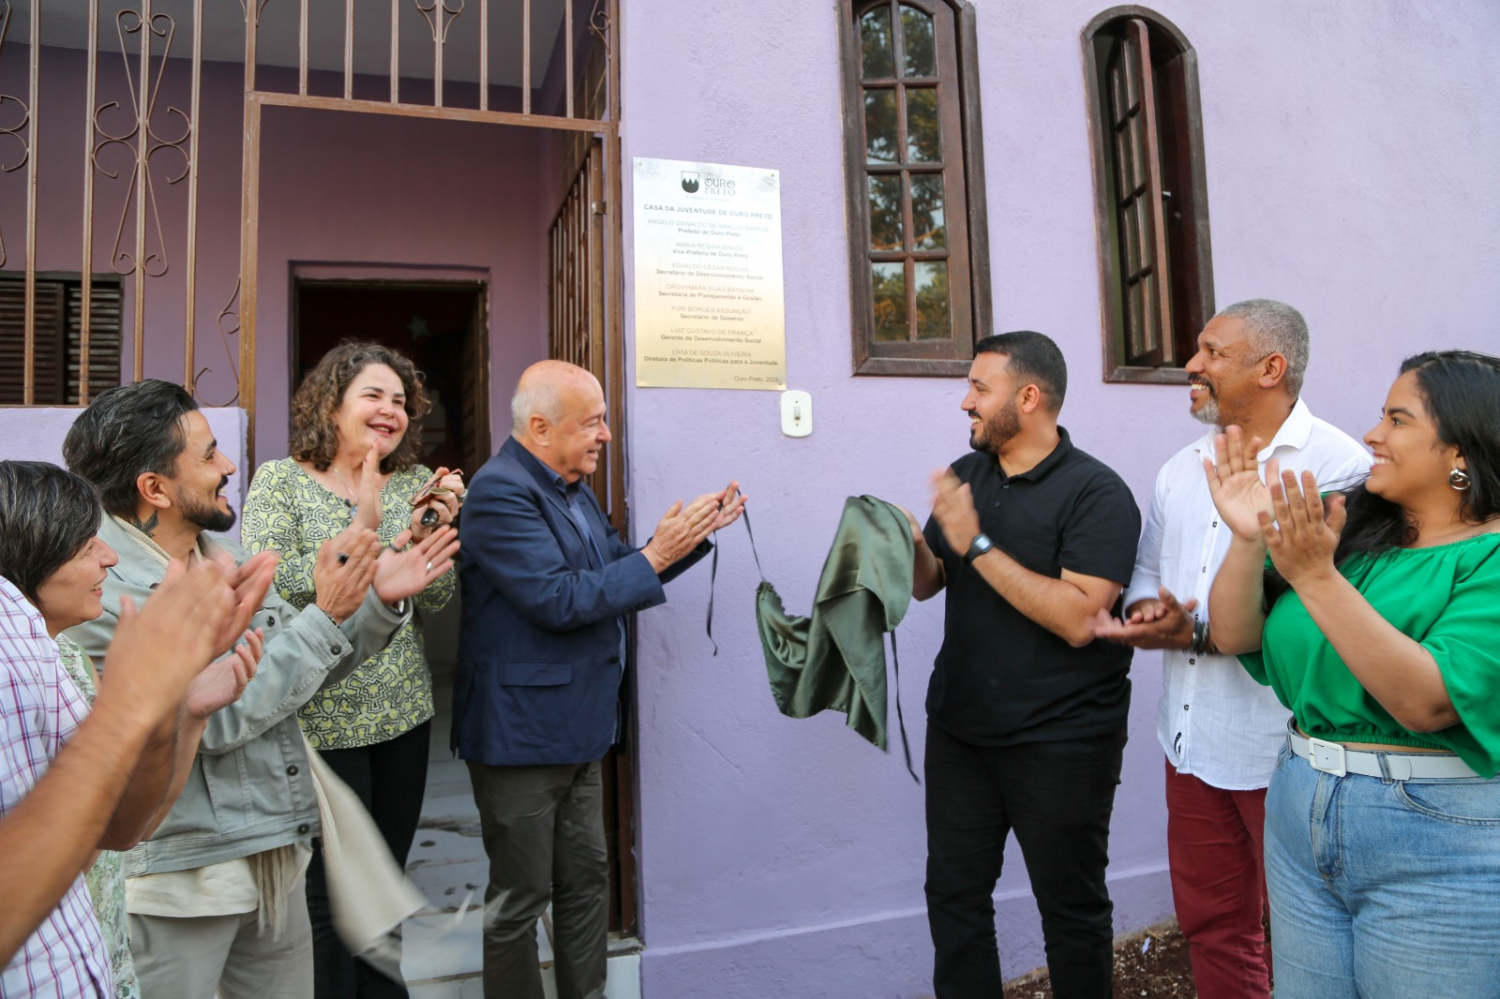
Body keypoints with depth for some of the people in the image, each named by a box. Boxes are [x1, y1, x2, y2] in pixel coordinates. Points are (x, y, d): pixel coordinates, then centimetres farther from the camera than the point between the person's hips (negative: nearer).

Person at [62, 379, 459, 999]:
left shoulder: (222, 554, 6)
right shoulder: (100, 588, -19)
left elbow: (302, 669, 11)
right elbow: (214, 719, -23)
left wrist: (379, 603, -3)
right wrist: (325, 616, -20)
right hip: (178, 874, -7)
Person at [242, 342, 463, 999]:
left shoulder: (416, 482, 4)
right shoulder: (280, 481, -5)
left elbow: (435, 601, 2)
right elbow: (269, 589, -19)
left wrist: (434, 532, -16)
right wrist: (360, 533, -27)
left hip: (402, 711, 4)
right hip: (321, 718, -4)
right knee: (332, 893, 7)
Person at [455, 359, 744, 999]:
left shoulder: (572, 487, 10)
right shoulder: (500, 492, -20)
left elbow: (614, 572, 15)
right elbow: (559, 599, -27)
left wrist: (693, 534, 4)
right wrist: (655, 557, -21)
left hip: (578, 729, 9)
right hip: (521, 731, -9)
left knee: (586, 881, 20)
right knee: (520, 898, 8)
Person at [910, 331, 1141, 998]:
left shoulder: (1096, 492, -12)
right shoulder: (965, 476, 8)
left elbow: (1078, 619, -23)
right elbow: (927, 584, 11)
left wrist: (976, 544, -22)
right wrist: (910, 541, -11)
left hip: (1059, 742, -5)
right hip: (959, 729, 6)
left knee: (1072, 911, 12)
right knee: (953, 894, 14)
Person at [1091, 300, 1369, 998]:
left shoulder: (1338, 464, -12)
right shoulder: (1181, 469, 11)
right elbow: (1147, 572, 16)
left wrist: (1202, 632, -24)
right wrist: (1145, 612, -6)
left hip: (1283, 753, -6)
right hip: (1192, 741, 6)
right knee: (1208, 924, 19)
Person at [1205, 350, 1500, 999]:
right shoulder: (1350, 529, 2)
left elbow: (1427, 702, -26)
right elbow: (1234, 635, -2)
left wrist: (1316, 578, -32)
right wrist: (1250, 540, -17)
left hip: (1439, 844, -5)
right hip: (1300, 817, 5)